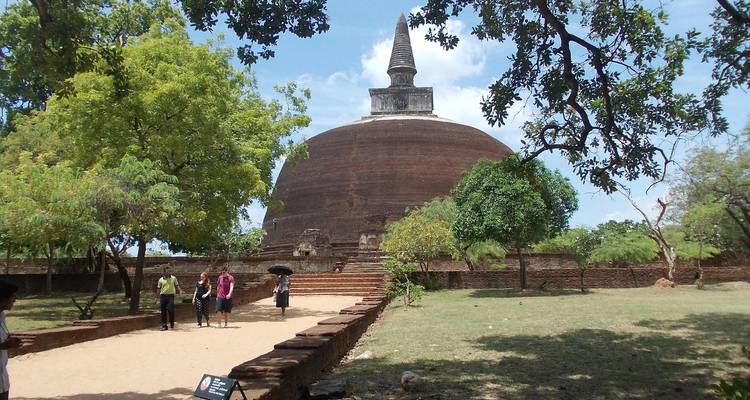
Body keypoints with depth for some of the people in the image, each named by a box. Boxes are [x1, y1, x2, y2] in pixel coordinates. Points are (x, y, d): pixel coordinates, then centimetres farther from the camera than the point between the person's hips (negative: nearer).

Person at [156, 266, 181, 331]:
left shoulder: (173, 278, 7)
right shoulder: (161, 279, 5)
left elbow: (176, 286, 13)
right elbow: (158, 289, 9)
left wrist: (180, 290, -5)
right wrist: (158, 296, 1)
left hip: (171, 295, -1)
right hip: (163, 296, 1)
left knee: (170, 309, -13)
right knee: (163, 311, 3)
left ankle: (172, 323, 11)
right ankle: (164, 325, 12)